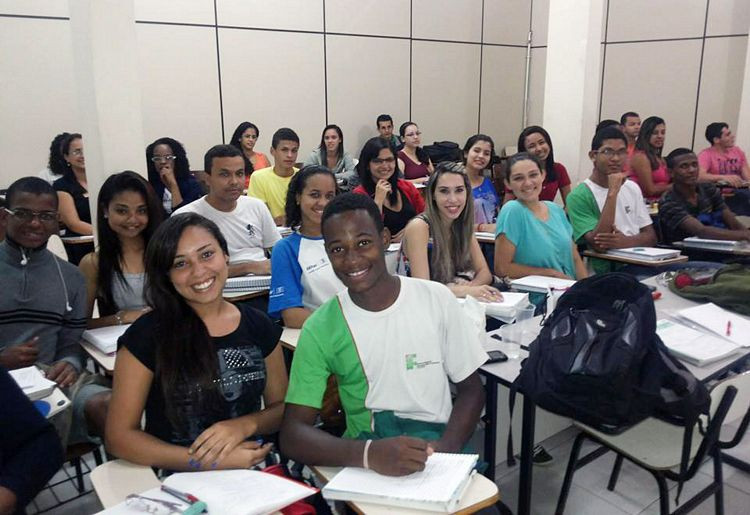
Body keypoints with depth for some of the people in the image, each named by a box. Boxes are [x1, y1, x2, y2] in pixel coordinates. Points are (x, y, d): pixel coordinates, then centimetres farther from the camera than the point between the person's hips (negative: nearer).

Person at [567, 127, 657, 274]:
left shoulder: (632, 188, 16)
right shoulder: (579, 196, -7)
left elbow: (650, 236, 13)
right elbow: (599, 245, -18)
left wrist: (626, 241, -11)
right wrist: (612, 193, -19)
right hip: (605, 272, -6)